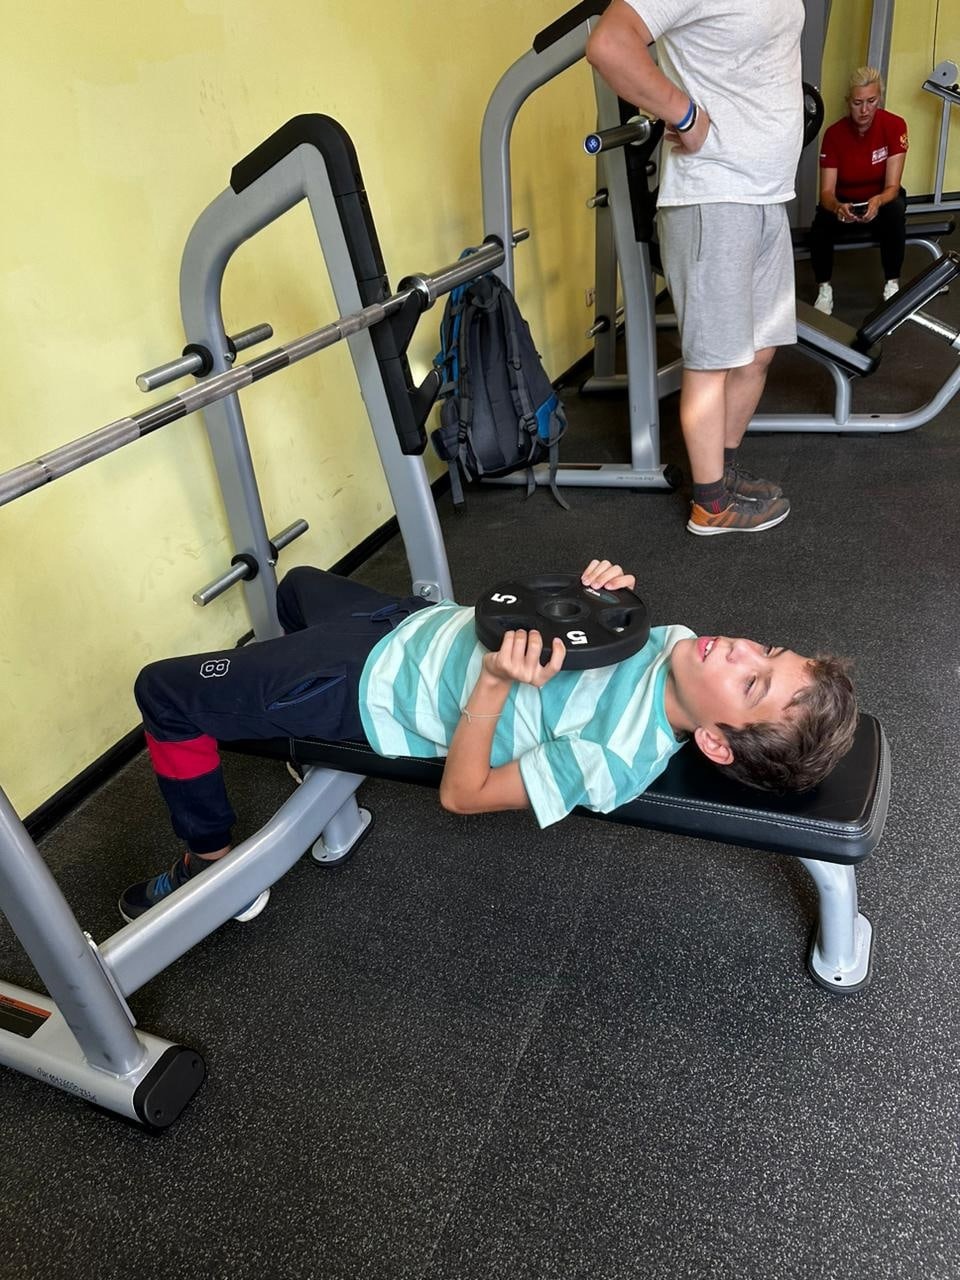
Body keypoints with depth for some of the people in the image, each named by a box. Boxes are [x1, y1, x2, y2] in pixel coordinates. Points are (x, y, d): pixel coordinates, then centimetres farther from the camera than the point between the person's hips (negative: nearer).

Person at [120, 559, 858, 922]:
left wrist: (497, 682, -38)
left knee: (163, 690, -1)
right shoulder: (679, 645, -13)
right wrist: (604, 596, -15)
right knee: (298, 584, 34)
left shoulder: (617, 757, -33)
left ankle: (214, 868, 23)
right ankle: (322, 749, 52)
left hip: (375, 687, -8)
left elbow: (462, 794, -24)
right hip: (423, 621, 8)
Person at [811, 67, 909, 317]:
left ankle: (892, 284, -18)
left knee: (894, 212, -34)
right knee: (821, 227, -31)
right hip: (845, 201, 0)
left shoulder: (894, 126, -20)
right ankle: (824, 289, -9)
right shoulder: (834, 134, -18)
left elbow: (892, 186, -23)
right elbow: (827, 191, -23)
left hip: (882, 198, 0)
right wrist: (837, 207, -46)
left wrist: (877, 201, -47)